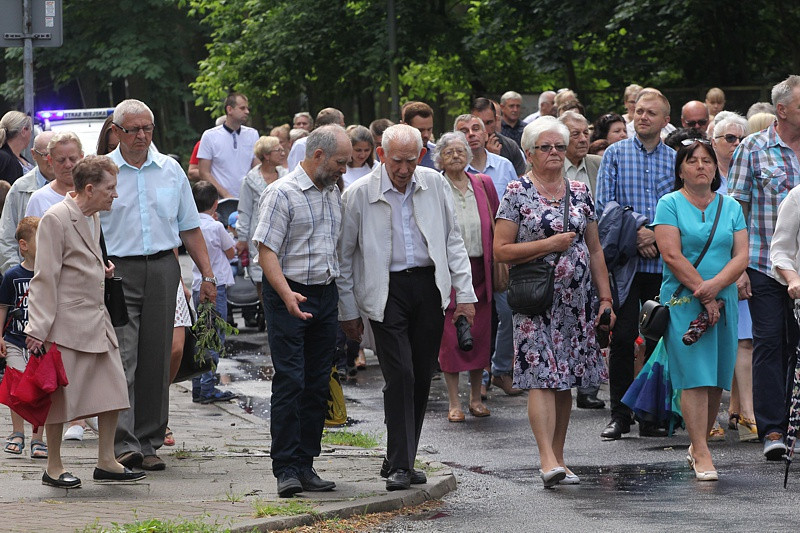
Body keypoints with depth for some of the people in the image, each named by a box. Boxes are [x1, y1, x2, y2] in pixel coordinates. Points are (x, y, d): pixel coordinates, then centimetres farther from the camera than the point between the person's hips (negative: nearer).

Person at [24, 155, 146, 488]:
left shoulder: (93, 217, 14)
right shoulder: (56, 219, -13)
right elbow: (45, 277, -15)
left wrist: (102, 269, 8)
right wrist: (39, 329, -19)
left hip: (97, 320, 9)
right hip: (66, 323, -8)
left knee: (112, 391, 5)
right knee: (59, 396, 0)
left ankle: (106, 463, 14)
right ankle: (53, 468, 10)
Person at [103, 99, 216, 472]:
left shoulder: (170, 170, 11)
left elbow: (190, 228, 16)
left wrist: (207, 274, 11)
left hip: (162, 269, 4)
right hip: (118, 271, -3)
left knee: (156, 361, 5)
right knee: (122, 358, -13)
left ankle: (148, 443, 11)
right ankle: (124, 443, -18)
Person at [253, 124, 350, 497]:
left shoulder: (334, 193, 14)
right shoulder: (283, 193, -10)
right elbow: (266, 250, -15)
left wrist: (345, 299, 18)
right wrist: (287, 295, -28)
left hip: (326, 296, 7)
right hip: (289, 295, -7)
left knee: (318, 384, 6)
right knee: (290, 381, -9)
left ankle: (305, 464, 11)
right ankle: (286, 469, -7)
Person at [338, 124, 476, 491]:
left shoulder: (435, 185, 4)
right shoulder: (358, 195, -4)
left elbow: (453, 240, 11)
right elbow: (344, 257, 3)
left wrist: (464, 293, 6)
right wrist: (348, 311, 4)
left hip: (429, 287, 4)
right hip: (386, 292, -3)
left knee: (422, 378, 6)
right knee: (400, 375, -13)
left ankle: (401, 461, 17)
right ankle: (399, 465, -10)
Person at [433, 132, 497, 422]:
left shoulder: (483, 184, 8)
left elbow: (496, 225, 13)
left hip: (479, 270, 3)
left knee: (480, 334, 7)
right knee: (449, 336, -2)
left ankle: (476, 397, 20)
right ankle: (454, 402, 6)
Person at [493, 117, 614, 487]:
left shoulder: (579, 192, 12)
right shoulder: (517, 193, -2)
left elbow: (594, 250, 16)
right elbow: (501, 250, -8)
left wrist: (605, 298, 10)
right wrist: (549, 244, -13)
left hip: (575, 300, 5)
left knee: (565, 381, 7)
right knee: (541, 378, -14)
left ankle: (557, 458, 14)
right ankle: (548, 460, -21)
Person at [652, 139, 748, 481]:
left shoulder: (730, 207, 12)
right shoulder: (670, 204, 1)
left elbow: (741, 256, 4)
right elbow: (672, 254, -9)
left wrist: (715, 285, -13)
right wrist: (703, 295, -13)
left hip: (723, 301, 4)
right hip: (683, 301, -4)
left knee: (716, 380, 4)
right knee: (695, 377, -11)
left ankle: (697, 445, 19)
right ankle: (702, 455, -12)